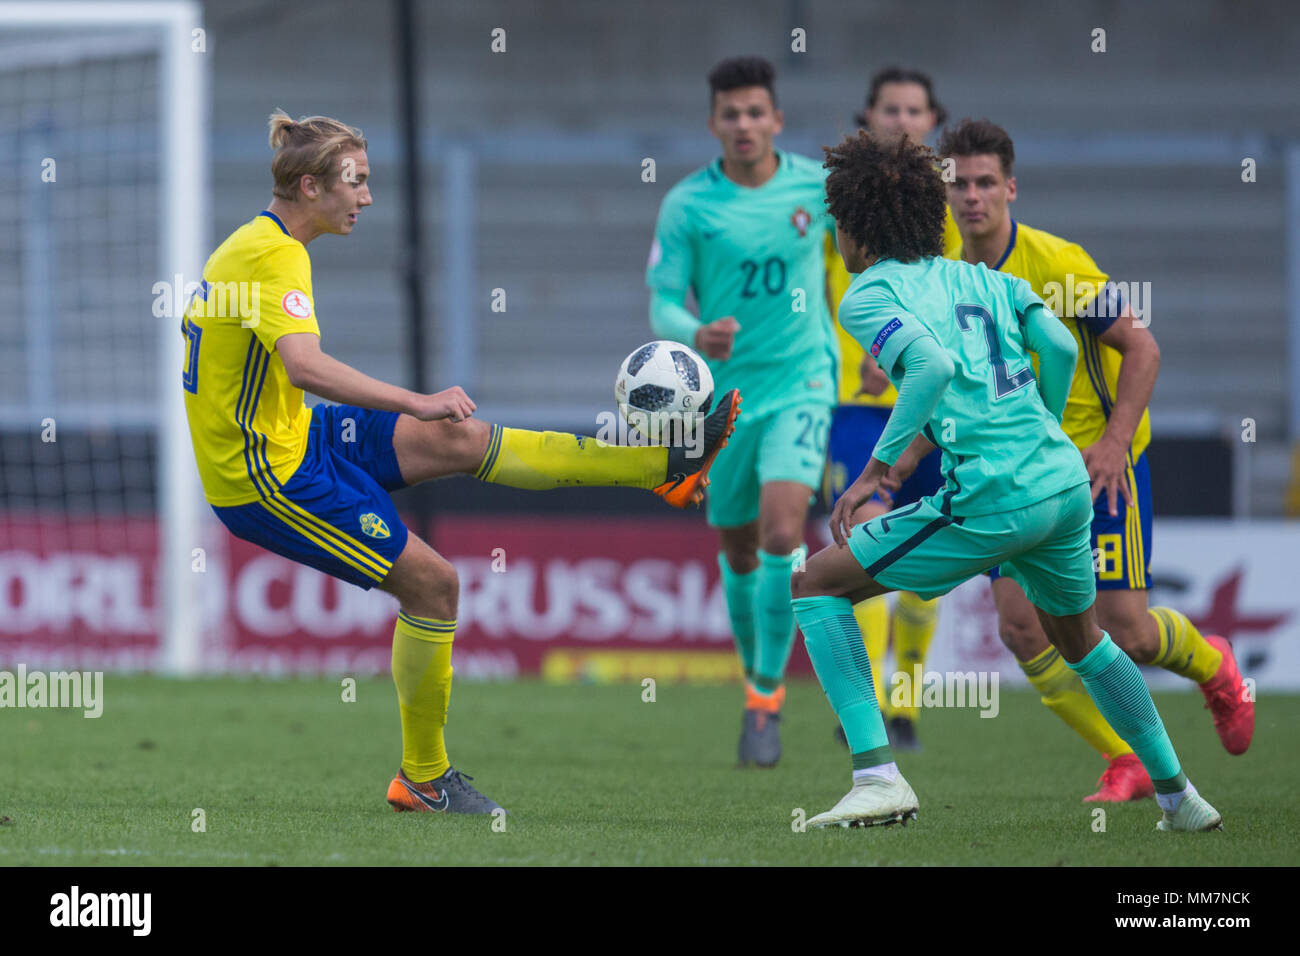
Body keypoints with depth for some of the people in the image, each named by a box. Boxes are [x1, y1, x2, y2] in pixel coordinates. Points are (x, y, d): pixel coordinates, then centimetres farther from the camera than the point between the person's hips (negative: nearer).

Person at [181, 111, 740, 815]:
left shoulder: (247, 244, 11)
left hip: (290, 436, 10)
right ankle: (423, 778, 5)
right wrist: (416, 405, -36)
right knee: (430, 580, -7)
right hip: (270, 479, -10)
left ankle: (666, 466, 9)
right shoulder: (276, 256, -21)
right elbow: (305, 366, -35)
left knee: (460, 441, 5)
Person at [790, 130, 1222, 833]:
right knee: (1081, 641, 32)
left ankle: (877, 777, -6)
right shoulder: (978, 277, 18)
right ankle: (1179, 796, 35)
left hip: (989, 504, -7)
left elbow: (932, 366, -18)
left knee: (816, 586, 5)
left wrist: (876, 470, -16)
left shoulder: (867, 296, 0)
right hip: (1065, 478, 7)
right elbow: (1060, 348, 6)